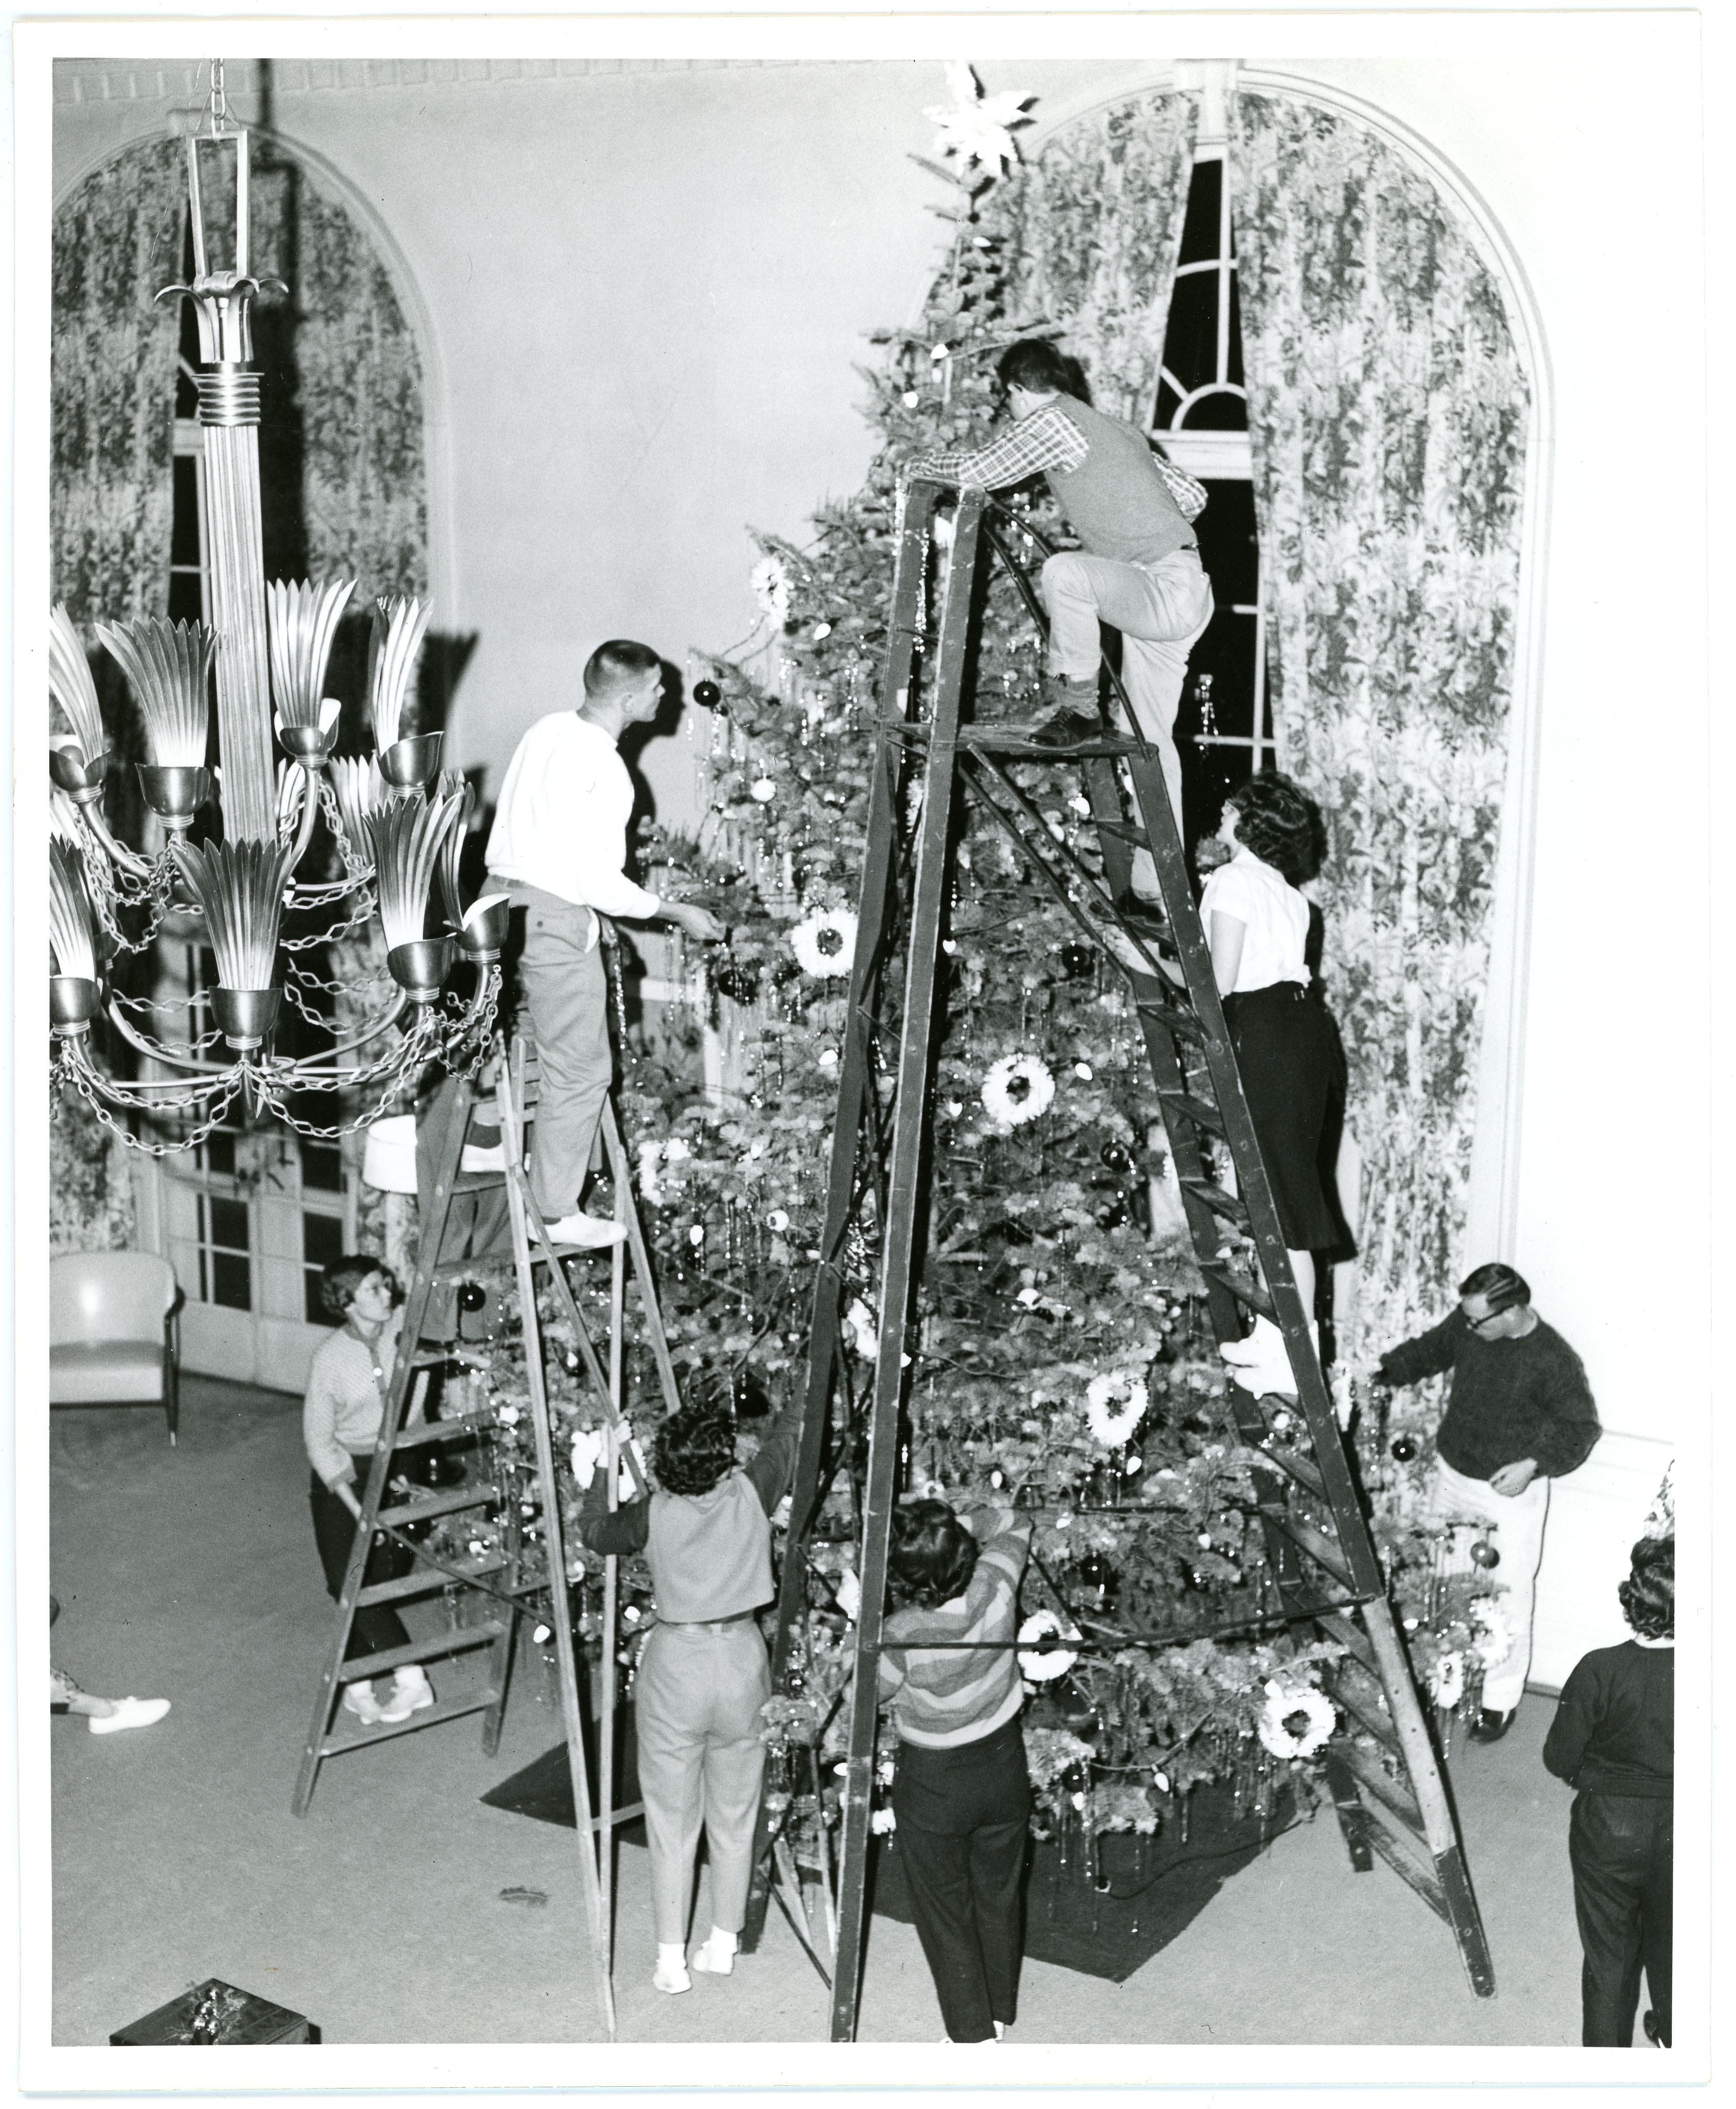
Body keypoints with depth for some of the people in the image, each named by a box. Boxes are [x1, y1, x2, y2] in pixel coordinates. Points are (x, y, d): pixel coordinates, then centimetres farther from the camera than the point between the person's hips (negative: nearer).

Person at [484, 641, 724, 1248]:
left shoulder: (549, 730, 4)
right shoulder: (605, 773, -21)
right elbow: (597, 882, -20)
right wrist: (677, 913, -9)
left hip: (504, 897, 9)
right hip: (555, 919, -9)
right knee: (580, 1070, 3)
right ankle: (558, 1215, 11)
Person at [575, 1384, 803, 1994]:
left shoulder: (653, 1515, -13)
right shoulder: (751, 1494, -13)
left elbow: (595, 1534, 8)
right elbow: (785, 1436, 7)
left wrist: (596, 1476, 21)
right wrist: (800, 1395, 24)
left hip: (675, 1667, -1)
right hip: (742, 1664, 1)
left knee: (672, 1824, 11)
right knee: (734, 1818, 17)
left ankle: (671, 1961, 18)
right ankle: (723, 1944, 29)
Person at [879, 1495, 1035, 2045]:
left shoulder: (902, 1638, -33)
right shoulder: (994, 1587, -22)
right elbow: (1015, 1524, -1)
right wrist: (956, 1525, -9)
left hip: (933, 1783, -5)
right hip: (1004, 1767, 5)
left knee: (945, 1911, 16)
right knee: (999, 1897, 23)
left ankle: (973, 2033, 26)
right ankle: (1001, 2011, 41)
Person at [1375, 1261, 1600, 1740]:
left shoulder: (1554, 1360, -24)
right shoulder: (1465, 1325, -10)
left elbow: (1582, 1426, -13)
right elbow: (1431, 1349, 10)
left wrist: (1534, 1464, -24)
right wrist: (1383, 1369, -4)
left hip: (1511, 1493, -6)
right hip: (1451, 1476, 6)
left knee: (1507, 1602, 1)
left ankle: (1501, 1701, 17)